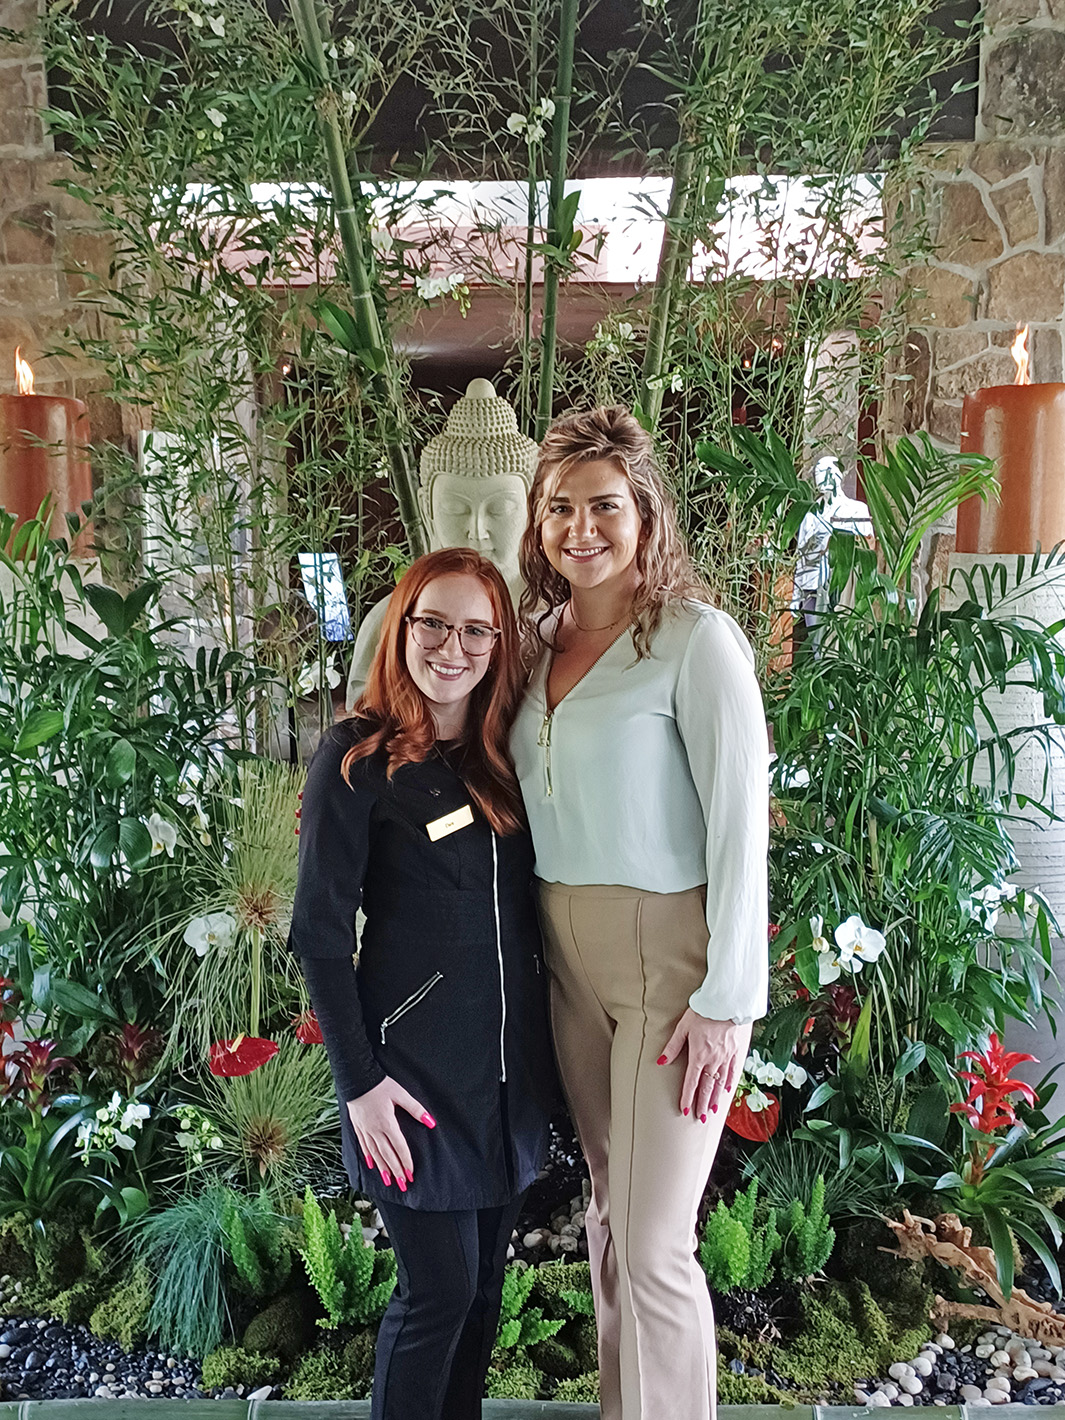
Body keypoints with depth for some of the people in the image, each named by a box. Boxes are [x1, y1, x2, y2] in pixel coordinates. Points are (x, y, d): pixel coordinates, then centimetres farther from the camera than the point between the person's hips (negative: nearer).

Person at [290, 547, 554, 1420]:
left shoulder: (505, 754, 6)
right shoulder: (357, 757, -10)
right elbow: (320, 931, -11)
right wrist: (360, 1081, -13)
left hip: (510, 1061, 6)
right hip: (418, 1067, -5)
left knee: (487, 1279, 17)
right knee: (440, 1288, 3)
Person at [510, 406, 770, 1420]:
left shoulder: (695, 638, -12)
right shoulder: (539, 637, 7)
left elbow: (739, 822, -14)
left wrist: (724, 998, -15)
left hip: (671, 955, -6)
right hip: (568, 955, 7)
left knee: (652, 1242, 0)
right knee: (608, 1207, 19)